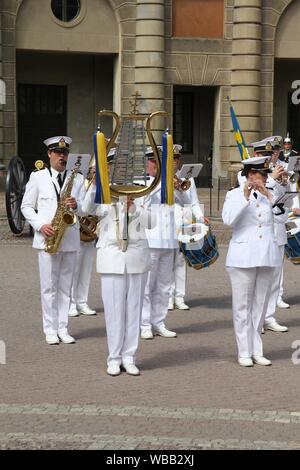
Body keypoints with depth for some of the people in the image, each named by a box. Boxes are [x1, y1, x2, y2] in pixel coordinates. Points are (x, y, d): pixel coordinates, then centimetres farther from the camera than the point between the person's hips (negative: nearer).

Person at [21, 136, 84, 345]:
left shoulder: (77, 179, 10)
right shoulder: (38, 177, 4)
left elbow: (85, 208, 8)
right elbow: (26, 206, 5)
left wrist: (76, 206, -16)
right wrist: (40, 225, -10)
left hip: (70, 239, 2)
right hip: (47, 239, -2)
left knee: (65, 286, 6)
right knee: (49, 286, -1)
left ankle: (63, 328, 11)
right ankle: (50, 330, 4)